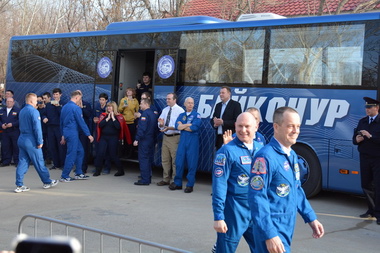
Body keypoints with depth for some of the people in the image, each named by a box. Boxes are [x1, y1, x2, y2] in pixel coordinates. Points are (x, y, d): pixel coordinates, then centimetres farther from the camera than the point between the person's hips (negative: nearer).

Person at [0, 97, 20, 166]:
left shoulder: (17, 110, -1)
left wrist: (12, 124, -18)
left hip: (15, 131, -4)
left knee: (16, 147, -2)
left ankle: (17, 161, 5)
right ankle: (6, 161, 14)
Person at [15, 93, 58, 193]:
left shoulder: (22, 111, 12)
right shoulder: (34, 111, -14)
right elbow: (37, 128, -18)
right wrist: (40, 142, -11)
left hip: (21, 139, 8)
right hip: (31, 141, -8)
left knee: (22, 163, 7)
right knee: (39, 163, 4)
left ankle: (19, 185, 5)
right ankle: (47, 182, 17)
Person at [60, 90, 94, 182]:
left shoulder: (64, 107, 13)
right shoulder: (76, 108, -14)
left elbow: (61, 122, 18)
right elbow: (81, 122, -14)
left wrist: (63, 135, 25)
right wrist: (88, 135, -8)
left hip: (66, 132, 9)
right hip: (73, 134, -9)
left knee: (80, 151, 16)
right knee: (71, 155, -3)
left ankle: (79, 173, 18)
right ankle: (64, 176, 2)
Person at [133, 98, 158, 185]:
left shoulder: (145, 114, -14)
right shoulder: (154, 113, 13)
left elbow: (142, 128, -21)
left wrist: (137, 139, -19)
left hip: (144, 140, -9)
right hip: (152, 139, 9)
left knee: (143, 159, -6)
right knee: (149, 159, 13)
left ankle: (145, 180, -6)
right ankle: (148, 178, 20)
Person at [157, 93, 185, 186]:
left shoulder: (180, 110, -8)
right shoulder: (165, 110, 14)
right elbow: (160, 125, 14)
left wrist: (168, 128, -25)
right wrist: (161, 124, -10)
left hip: (174, 137, -7)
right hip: (165, 137, 7)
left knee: (175, 160, -4)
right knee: (165, 159, 13)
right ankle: (166, 179, 24)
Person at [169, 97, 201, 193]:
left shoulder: (196, 115, 2)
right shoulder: (181, 115, 15)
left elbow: (194, 128, -14)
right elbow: (177, 126, -1)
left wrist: (182, 126, -2)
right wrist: (189, 124, -8)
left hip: (193, 141, -4)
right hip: (182, 140, 4)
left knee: (192, 163, -1)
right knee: (179, 162, 4)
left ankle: (190, 185, 7)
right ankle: (177, 183, 15)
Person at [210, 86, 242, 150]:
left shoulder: (235, 105, -4)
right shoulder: (218, 105, 16)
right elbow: (212, 119, 19)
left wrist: (223, 122, -18)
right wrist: (214, 124, -4)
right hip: (219, 138, 6)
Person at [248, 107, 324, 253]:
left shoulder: (292, 155, 9)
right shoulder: (266, 157, -20)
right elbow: (257, 198, -22)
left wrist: (311, 218, 15)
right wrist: (269, 235, -24)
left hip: (288, 228, 8)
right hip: (272, 230, -8)